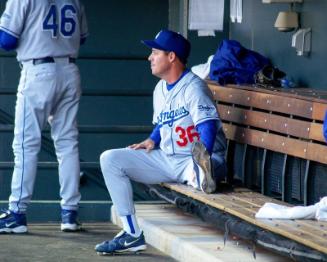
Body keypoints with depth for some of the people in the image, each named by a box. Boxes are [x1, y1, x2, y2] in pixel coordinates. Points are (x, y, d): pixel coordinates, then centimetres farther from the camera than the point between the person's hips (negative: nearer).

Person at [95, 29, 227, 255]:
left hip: (192, 160, -8)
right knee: (110, 160, -1)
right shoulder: (161, 89, 12)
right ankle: (132, 235, -6)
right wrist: (153, 140, 4)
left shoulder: (193, 87, -16)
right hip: (165, 159, 8)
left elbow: (208, 126, -30)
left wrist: (201, 160, -46)